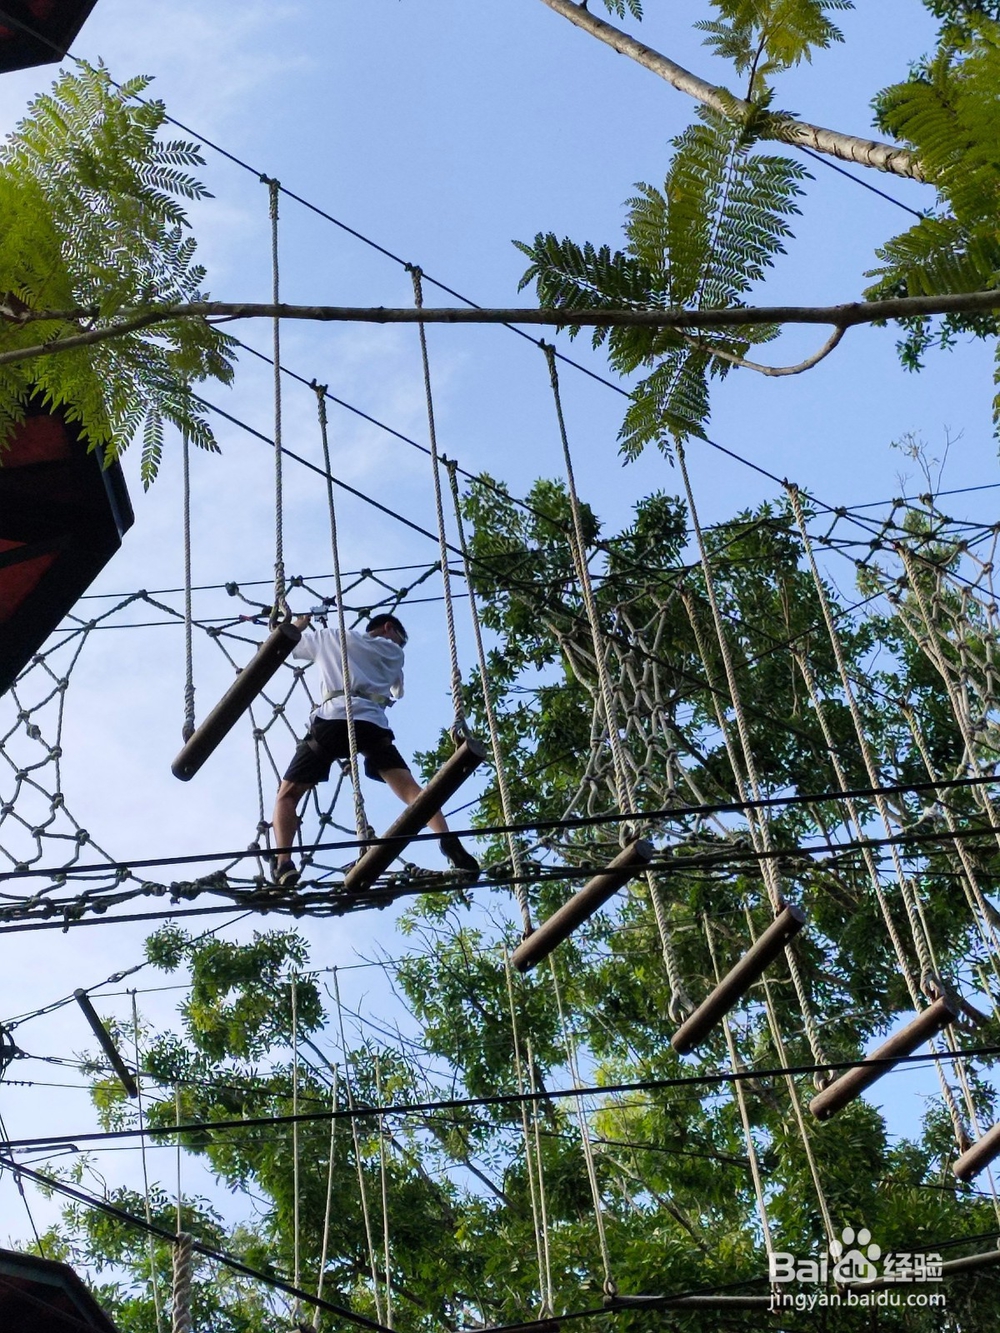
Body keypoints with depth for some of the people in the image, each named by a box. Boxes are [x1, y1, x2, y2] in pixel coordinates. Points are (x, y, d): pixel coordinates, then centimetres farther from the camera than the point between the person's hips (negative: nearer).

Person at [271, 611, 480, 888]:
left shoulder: (330, 638, 29)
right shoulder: (392, 652, 28)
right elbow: (397, 692, 44)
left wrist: (301, 623, 59)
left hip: (331, 719, 0)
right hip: (372, 723, 0)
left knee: (288, 795, 4)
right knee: (409, 788, -7)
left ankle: (284, 863, -20)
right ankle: (449, 843, -33)